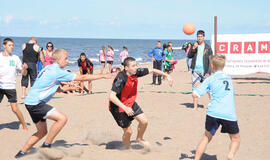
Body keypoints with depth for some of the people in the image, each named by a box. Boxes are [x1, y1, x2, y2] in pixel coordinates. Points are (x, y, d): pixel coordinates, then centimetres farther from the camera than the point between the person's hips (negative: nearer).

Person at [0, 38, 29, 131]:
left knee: (15, 109, -5)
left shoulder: (15, 58, 3)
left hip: (11, 87, 0)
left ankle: (24, 126, 10)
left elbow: (24, 73, 6)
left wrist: (24, 69, -16)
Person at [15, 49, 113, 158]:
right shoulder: (57, 72, -13)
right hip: (35, 103, -10)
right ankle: (46, 146, -9)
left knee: (42, 132, 18)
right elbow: (82, 78, -12)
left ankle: (22, 153, 24)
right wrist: (103, 76, -7)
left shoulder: (48, 68, 15)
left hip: (31, 102, 10)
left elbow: (58, 88, 28)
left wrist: (70, 88, 14)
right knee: (62, 118, -16)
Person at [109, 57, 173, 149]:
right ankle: (127, 149, 30)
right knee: (128, 131, 0)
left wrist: (166, 75, -3)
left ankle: (139, 139, 28)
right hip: (118, 107, -6)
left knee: (144, 121, -1)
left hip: (130, 103, 7)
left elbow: (152, 71, 3)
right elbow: (112, 96, -35)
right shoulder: (121, 78, -32)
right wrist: (125, 108, -37)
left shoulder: (136, 72, -12)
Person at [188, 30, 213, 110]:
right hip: (195, 71, 2)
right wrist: (193, 49, -16)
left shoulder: (208, 47, 2)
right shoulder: (194, 46, 10)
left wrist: (208, 72, -8)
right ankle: (195, 106, 4)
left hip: (204, 72, -2)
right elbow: (189, 56, 1)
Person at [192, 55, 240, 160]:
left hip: (213, 113, -1)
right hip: (229, 115, 1)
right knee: (236, 139, 16)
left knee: (207, 137, 19)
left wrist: (197, 86, 24)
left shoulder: (210, 79, 7)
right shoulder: (229, 78, 20)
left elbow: (195, 95, 2)